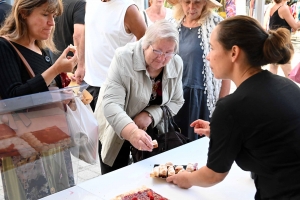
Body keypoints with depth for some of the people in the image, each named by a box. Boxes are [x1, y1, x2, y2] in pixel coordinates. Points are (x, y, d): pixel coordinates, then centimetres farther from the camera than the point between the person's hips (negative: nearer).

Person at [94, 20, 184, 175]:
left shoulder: (176, 64, -11)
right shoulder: (124, 58, -26)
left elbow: (176, 102, -4)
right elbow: (111, 104, -33)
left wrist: (151, 115, -23)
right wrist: (132, 132, -50)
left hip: (151, 131, 4)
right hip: (115, 130, -3)